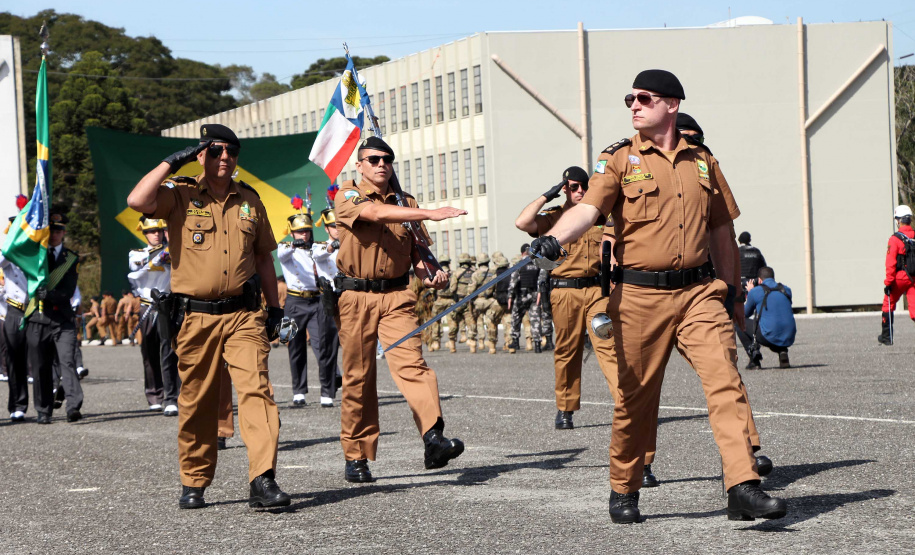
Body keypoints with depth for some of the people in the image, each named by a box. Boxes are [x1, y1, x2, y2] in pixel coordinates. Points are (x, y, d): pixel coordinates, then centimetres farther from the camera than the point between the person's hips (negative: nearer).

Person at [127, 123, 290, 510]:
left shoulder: (249, 200, 14)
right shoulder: (179, 195, 2)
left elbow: (263, 257, 23)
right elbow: (137, 201, -18)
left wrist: (274, 306, 19)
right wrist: (172, 162, -10)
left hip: (243, 315, 2)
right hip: (195, 316, -2)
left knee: (256, 389, -14)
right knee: (196, 402, 5)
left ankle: (263, 481, -21)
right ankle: (193, 484, 20)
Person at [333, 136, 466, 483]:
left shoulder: (405, 203, 15)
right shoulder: (348, 196, -1)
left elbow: (417, 249, 20)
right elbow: (376, 213, -21)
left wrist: (430, 274, -3)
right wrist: (429, 214, -32)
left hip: (397, 296, 2)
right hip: (356, 297, -2)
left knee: (411, 362, -17)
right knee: (358, 377, 2)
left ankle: (434, 440, -31)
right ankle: (356, 457, 12)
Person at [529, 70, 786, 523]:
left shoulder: (702, 161, 13)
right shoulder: (619, 159, 3)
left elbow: (719, 226, 22)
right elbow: (589, 207, -13)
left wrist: (727, 284, 21)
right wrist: (553, 239, -32)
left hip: (698, 292, 2)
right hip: (639, 294, -2)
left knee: (724, 379, -13)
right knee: (636, 396, 4)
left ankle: (743, 489, -18)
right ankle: (623, 491, 22)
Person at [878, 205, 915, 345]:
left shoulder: (895, 239, -12)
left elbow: (891, 263, -15)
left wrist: (888, 282, -11)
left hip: (900, 277, -4)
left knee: (888, 305, 15)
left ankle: (886, 337, 22)